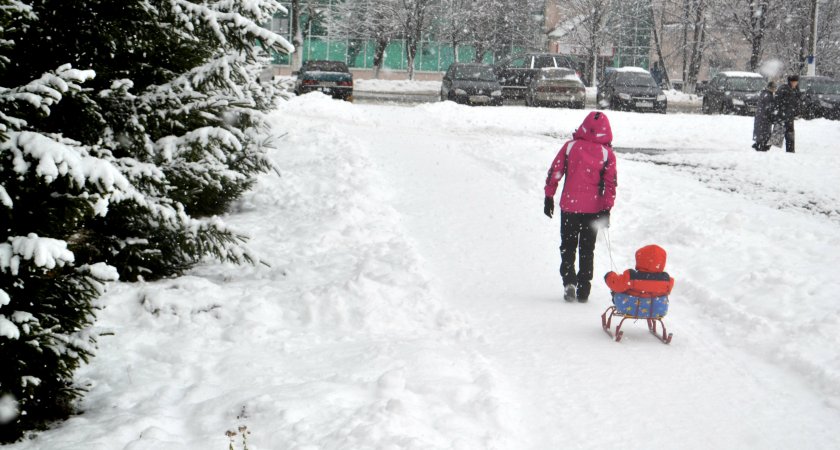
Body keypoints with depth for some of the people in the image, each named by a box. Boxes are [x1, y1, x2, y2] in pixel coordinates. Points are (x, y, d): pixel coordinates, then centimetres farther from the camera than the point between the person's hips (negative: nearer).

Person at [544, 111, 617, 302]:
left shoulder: (570, 146, -3)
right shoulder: (607, 154, -5)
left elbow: (554, 173, -2)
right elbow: (610, 184, -5)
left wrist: (549, 197, 6)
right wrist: (607, 208, -1)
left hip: (569, 206, 0)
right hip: (593, 208, 0)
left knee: (568, 246, 13)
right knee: (587, 250, 12)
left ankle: (569, 281, -6)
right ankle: (583, 290, 9)